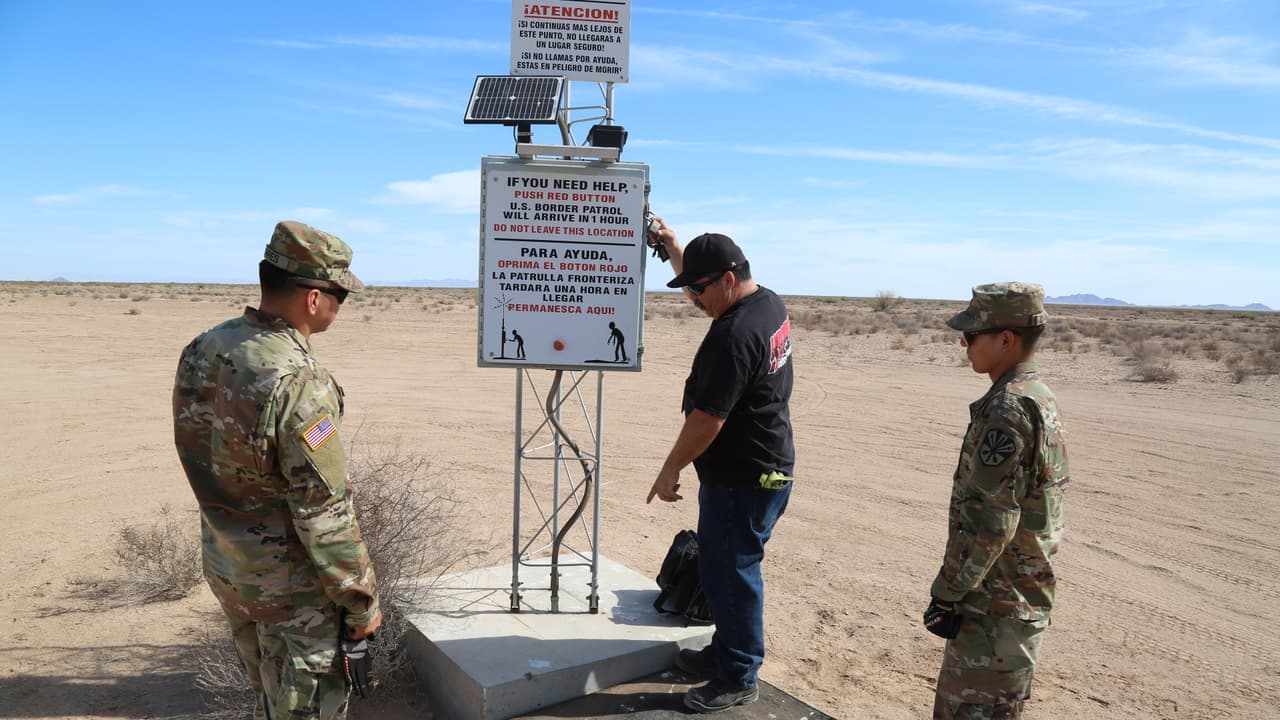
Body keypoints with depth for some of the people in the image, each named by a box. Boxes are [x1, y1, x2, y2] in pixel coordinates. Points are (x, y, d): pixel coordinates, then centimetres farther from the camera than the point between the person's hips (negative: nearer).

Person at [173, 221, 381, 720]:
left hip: (223, 566, 8)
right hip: (289, 585, -8)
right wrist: (362, 602, -13)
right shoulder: (297, 382, -29)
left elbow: (196, 449, 7)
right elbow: (325, 514, -25)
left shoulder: (203, 349, -4)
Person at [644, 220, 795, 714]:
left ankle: (738, 678, 17)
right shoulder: (770, 303, 5)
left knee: (730, 573, 2)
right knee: (726, 567, 21)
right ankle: (725, 653, 36)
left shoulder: (735, 334, -26)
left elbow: (707, 418, -24)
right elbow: (705, 285, 26)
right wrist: (672, 248, 24)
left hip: (741, 478, -11)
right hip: (767, 467, 11)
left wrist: (671, 469, -12)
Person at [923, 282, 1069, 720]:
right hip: (1021, 594, 10)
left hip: (995, 604, -10)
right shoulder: (1039, 398, 8)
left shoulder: (1007, 409, -23)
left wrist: (945, 594, -16)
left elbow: (987, 522, -26)